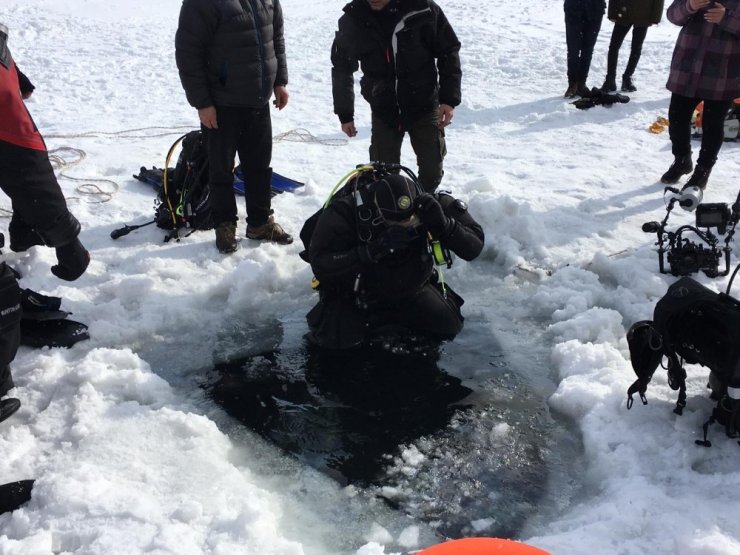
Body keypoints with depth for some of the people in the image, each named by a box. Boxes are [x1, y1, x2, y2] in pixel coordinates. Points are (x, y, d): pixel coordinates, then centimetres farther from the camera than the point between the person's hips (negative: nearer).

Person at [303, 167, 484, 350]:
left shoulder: (428, 207, -23)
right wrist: (376, 249, -46)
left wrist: (444, 226, -41)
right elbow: (321, 267, -37)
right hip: (356, 292, -3)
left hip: (409, 289, 3)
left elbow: (473, 247, -19)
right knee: (336, 339, -24)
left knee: (449, 326, -4)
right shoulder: (343, 213, -33)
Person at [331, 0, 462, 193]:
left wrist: (449, 99, -10)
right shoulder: (353, 20, -8)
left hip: (425, 107, -1)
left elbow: (449, 51, -4)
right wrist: (345, 114, 5)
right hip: (383, 111, 1)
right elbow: (342, 69, 4)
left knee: (432, 171, 5)